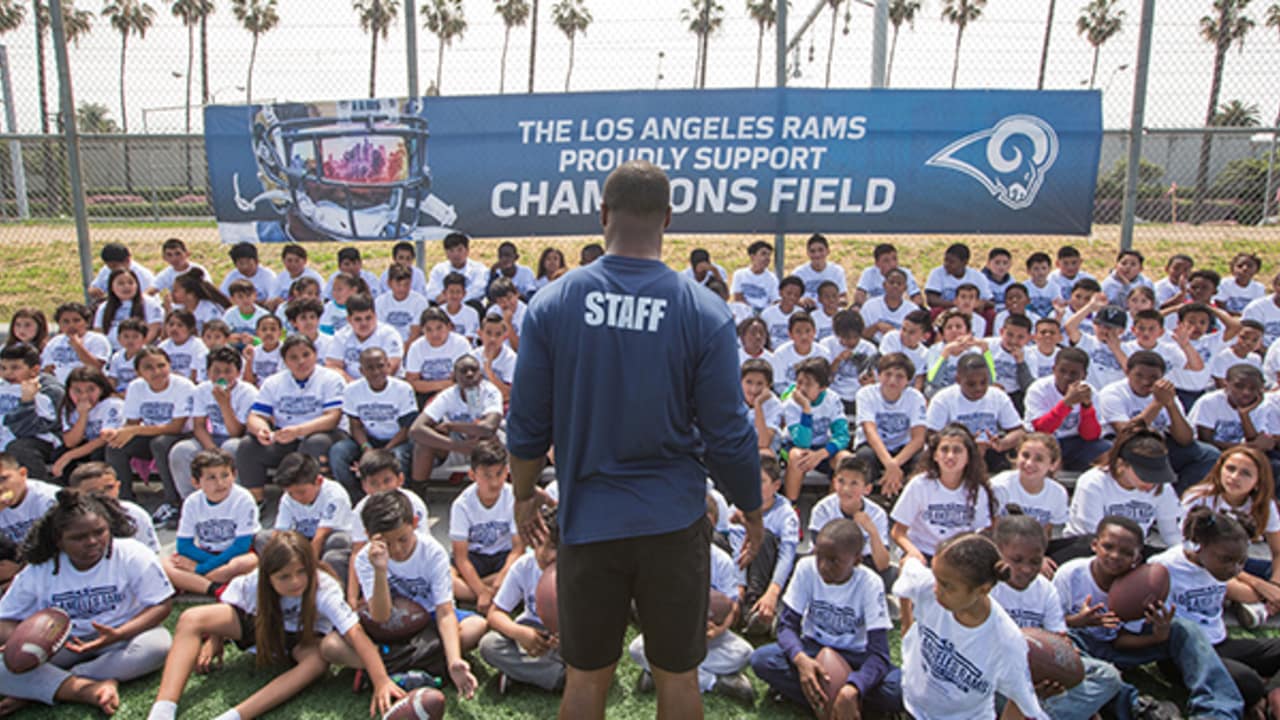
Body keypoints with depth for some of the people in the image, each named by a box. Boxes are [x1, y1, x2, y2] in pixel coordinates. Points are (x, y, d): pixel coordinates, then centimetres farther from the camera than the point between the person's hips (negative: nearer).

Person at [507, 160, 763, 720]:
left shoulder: (552, 304, -7)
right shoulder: (704, 313, -11)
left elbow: (527, 425, -2)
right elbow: (728, 434, -7)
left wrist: (523, 494, 17)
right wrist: (752, 510, 11)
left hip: (587, 520, 1)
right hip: (674, 522, -1)